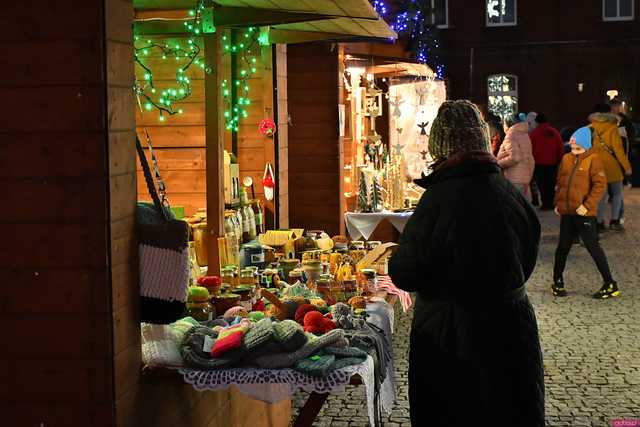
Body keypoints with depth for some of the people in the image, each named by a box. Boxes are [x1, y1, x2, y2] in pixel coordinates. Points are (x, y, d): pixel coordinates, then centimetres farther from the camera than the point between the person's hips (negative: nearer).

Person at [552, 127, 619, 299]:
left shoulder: (593, 159, -9)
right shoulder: (567, 159, 9)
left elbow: (600, 184, -14)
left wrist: (587, 205, -18)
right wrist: (558, 203, 11)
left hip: (584, 213, -6)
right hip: (567, 212, 6)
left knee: (593, 247, -4)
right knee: (563, 247, 13)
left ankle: (610, 285, 5)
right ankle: (557, 282, 27)